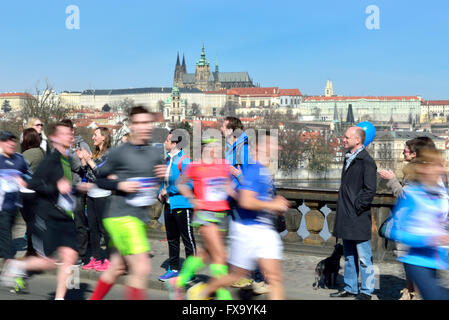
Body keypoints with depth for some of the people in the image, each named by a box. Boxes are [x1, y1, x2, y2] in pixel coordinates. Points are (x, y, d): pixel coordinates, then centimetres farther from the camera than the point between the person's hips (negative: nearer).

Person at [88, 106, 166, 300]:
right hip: (121, 216, -7)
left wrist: (165, 175, -1)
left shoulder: (156, 155, 11)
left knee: (116, 268, 16)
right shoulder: (119, 153, -5)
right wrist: (120, 185, -13)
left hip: (139, 218, 7)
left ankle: (94, 298, 33)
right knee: (142, 268, -15)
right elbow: (100, 180, 4)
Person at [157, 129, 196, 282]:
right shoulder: (168, 159, 13)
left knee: (188, 239, 0)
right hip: (169, 205, 9)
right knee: (171, 239, 16)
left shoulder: (184, 161, -14)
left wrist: (168, 191, -16)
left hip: (182, 205, -9)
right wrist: (161, 193, 7)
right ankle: (173, 269, 27)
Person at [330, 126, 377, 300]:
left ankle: (366, 291, 11)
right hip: (346, 217, 9)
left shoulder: (366, 161, -13)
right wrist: (342, 208, 15)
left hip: (359, 218, -9)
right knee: (349, 256, 16)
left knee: (363, 257, 1)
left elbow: (369, 190, -15)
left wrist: (357, 208, -14)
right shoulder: (348, 158, 15)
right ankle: (350, 288, 26)